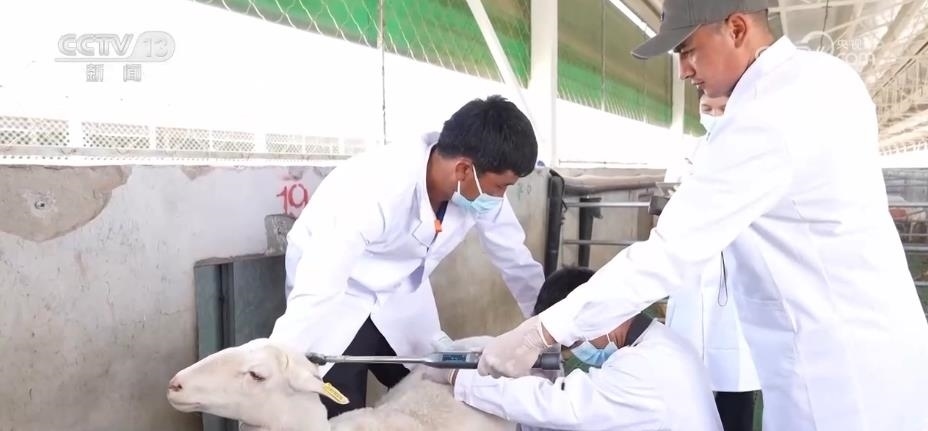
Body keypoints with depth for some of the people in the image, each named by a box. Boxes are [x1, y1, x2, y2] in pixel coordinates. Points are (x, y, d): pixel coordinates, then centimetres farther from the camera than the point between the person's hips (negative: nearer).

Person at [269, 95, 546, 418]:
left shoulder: (479, 184, -17)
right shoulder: (375, 188, -37)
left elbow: (516, 260, -1)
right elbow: (314, 294, -40)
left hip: (399, 298, 6)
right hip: (334, 305, -5)